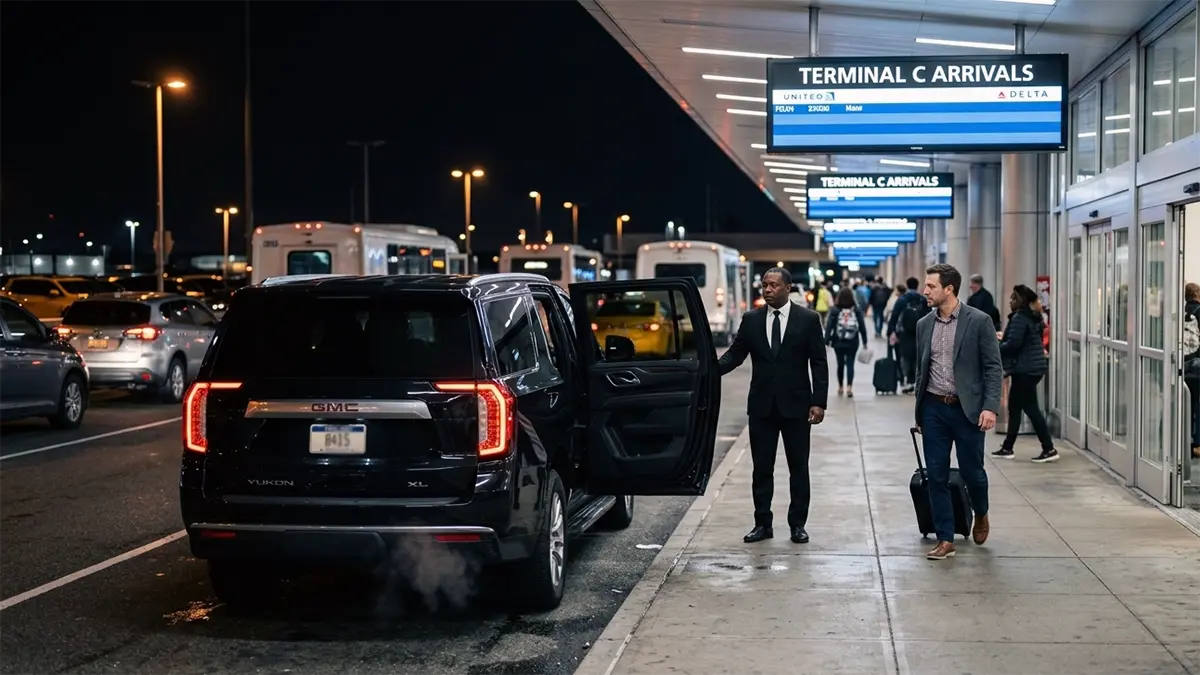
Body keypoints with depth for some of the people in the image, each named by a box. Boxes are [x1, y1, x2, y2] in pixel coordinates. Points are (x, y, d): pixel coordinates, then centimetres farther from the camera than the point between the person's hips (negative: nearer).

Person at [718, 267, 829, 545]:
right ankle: (762, 524, 14)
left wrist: (819, 402, -10)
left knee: (798, 468, 6)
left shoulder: (808, 319, -3)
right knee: (762, 468, 7)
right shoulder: (751, 320, 4)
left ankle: (798, 524, 15)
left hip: (796, 405, -2)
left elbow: (819, 363, -3)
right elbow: (735, 353, 1)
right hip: (761, 405, 2)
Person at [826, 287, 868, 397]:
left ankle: (840, 387, 22)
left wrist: (827, 341, -4)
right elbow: (862, 326, 0)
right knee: (850, 364, 2)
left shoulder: (835, 310, -5)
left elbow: (829, 326, -8)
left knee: (840, 364, 12)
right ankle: (849, 387, -12)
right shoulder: (857, 310, -1)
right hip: (852, 342, 0)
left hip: (838, 342, 0)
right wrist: (864, 341, 5)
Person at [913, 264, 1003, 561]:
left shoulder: (979, 321, -7)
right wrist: (919, 411, 15)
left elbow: (993, 367, -7)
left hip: (967, 409, -4)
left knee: (972, 471, 4)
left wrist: (990, 407, -15)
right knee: (937, 477, 2)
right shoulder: (924, 324, 8)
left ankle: (981, 515, 36)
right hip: (934, 408, 4)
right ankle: (945, 540, 9)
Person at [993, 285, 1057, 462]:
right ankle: (1007, 448, 21)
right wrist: (1004, 338, 19)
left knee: (1030, 408, -7)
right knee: (1014, 407, 15)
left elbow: (1013, 344, -21)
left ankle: (1049, 449, -7)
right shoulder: (1033, 317, 15)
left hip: (1025, 369, -11)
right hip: (1033, 366, 11)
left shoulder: (1019, 318, -17)